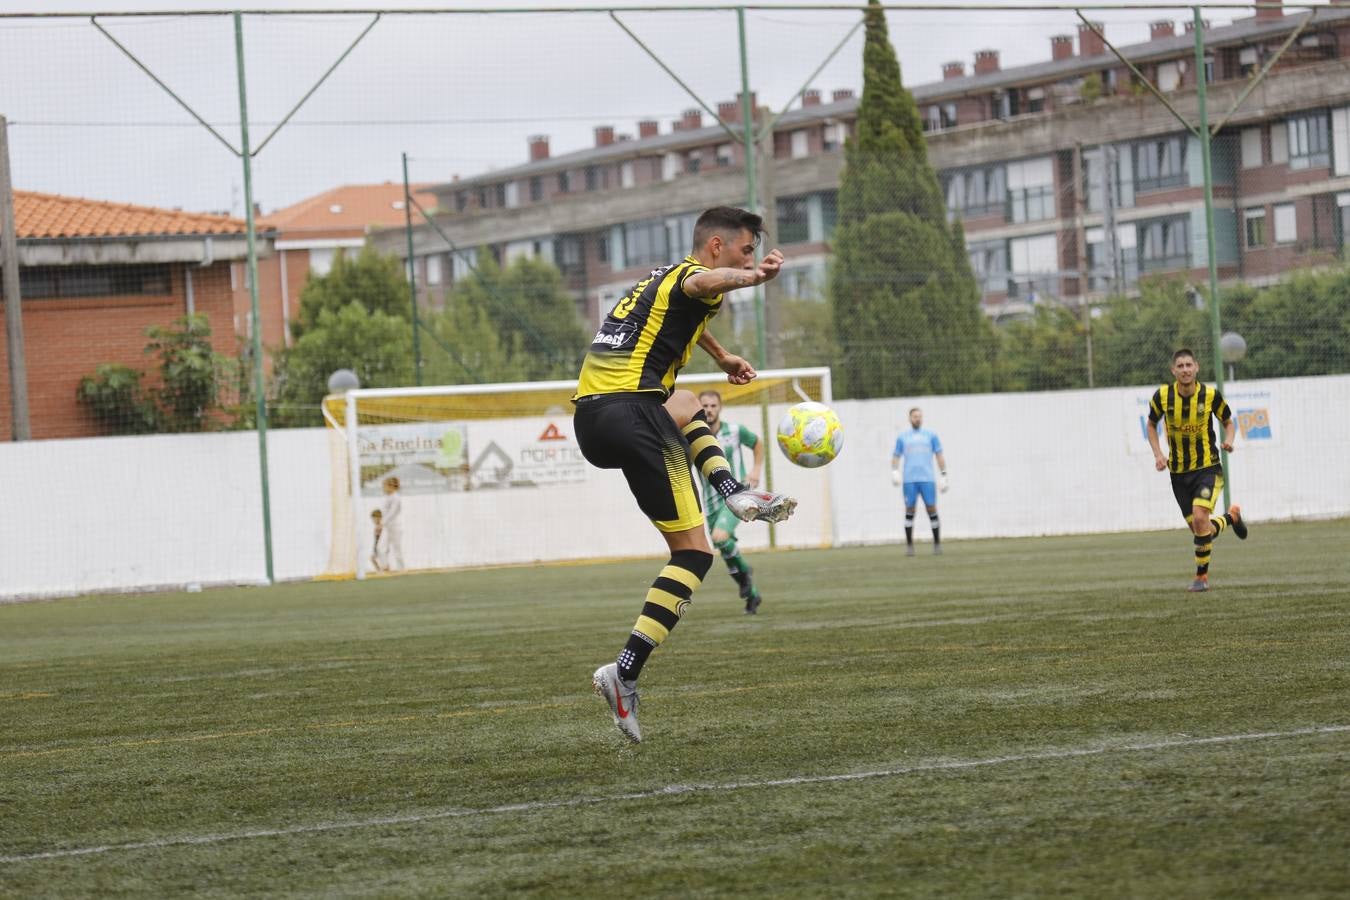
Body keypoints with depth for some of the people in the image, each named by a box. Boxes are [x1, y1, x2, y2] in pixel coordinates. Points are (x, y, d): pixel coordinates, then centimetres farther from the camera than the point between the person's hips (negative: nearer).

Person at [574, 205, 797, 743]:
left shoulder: (662, 277, 26)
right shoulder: (693, 276, -4)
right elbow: (703, 283, -33)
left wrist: (721, 356, 62)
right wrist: (753, 276, -49)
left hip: (588, 415, 9)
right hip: (631, 413, -9)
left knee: (687, 407, 41)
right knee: (693, 553, -7)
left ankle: (734, 493, 22)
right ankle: (625, 674, -16)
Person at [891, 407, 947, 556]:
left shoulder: (930, 436, 12)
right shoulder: (902, 438, 13)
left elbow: (939, 456, 12)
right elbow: (896, 457, 15)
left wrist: (943, 475, 4)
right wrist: (894, 471, -4)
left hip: (927, 479, 0)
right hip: (909, 480, 0)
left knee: (932, 509, -6)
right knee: (909, 511, -3)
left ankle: (937, 543, 3)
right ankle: (909, 545, 2)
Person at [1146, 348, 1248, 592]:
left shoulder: (1211, 395, -10)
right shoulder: (1162, 396, -7)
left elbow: (1228, 422, 6)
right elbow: (1152, 425, 11)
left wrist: (1229, 440, -15)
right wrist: (1158, 454, -4)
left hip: (1208, 468, -3)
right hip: (1178, 472, 3)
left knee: (1200, 518, -24)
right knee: (1199, 529, 5)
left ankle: (1202, 576, -8)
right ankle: (1230, 517, 39)